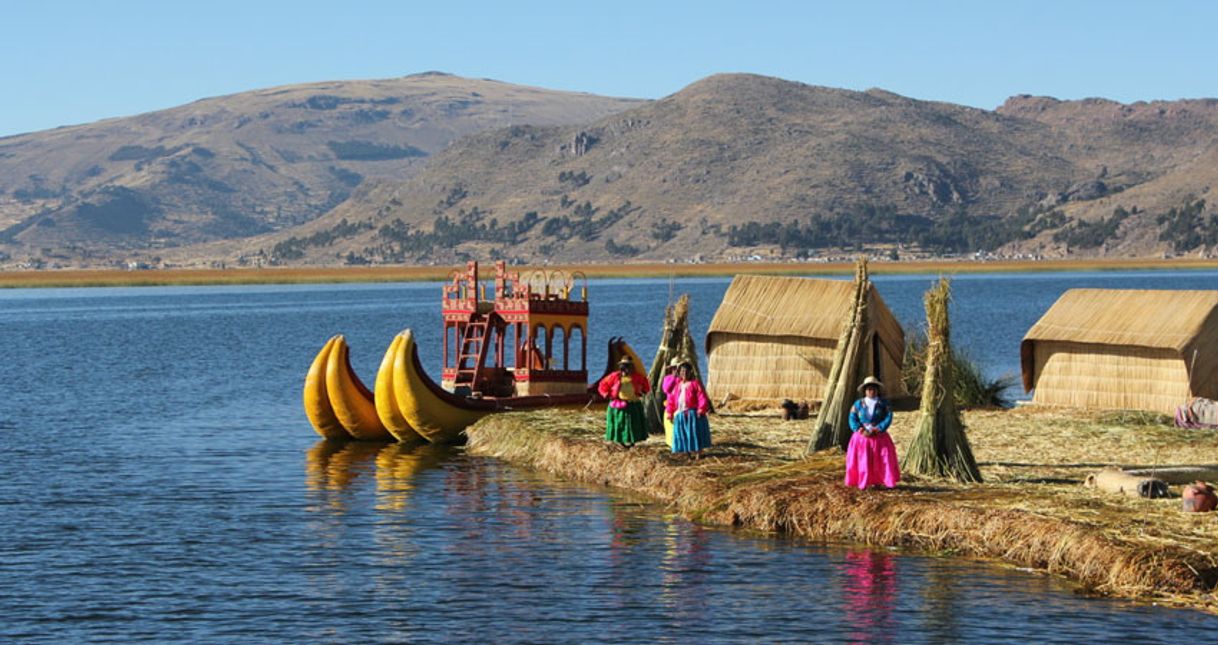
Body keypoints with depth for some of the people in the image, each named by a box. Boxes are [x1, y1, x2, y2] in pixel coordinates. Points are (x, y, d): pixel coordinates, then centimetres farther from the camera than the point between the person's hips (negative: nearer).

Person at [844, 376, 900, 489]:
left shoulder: (884, 403, 2)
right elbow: (853, 419, -3)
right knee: (862, 461, -2)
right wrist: (861, 430, -19)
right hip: (862, 437, 0)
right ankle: (863, 483, 3)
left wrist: (878, 429, -19)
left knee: (883, 459, -4)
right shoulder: (858, 404, 4)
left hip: (879, 437, 0)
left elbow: (888, 418, -7)